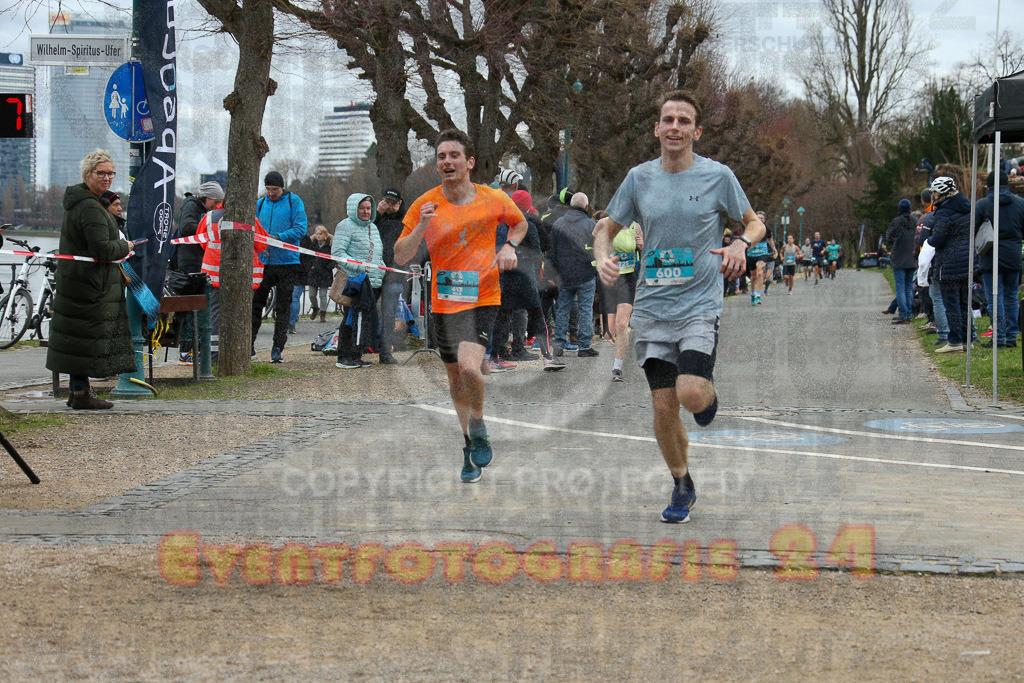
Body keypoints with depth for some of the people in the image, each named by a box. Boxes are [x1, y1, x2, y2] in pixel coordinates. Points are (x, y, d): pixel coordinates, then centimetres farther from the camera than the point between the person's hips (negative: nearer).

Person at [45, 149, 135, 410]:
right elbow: (102, 249, -24)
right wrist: (124, 247, -6)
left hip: (76, 279, 11)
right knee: (88, 337, -5)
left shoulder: (80, 201, 15)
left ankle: (78, 390, 21)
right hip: (89, 284, -11)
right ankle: (81, 393, -1)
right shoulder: (90, 208, -19)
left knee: (79, 338, 14)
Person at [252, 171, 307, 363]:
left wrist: (278, 238, -20)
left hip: (287, 262, -3)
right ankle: (249, 346, 10)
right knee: (255, 304, 1)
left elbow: (300, 229, -9)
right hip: (263, 261, 3)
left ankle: (277, 349, 5)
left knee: (283, 308, 2)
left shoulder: (294, 201, -1)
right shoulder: (260, 204, 11)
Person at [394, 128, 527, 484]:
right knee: (455, 377, 12)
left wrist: (509, 245, -3)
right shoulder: (425, 205, -4)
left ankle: (478, 426, 4)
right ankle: (470, 443, 32)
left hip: (483, 298, -3)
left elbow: (519, 223, 18)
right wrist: (421, 228, -21)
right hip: (444, 302, 3)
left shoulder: (494, 200, -4)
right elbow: (400, 257, -4)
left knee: (469, 366, -24)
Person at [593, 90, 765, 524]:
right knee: (663, 406, 2)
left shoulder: (717, 176, -2)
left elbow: (754, 223, 10)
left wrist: (741, 243, -13)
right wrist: (603, 257, -8)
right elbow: (607, 228, 14)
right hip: (652, 308, 3)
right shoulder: (639, 178, 4)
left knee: (690, 395, -20)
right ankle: (682, 486, 23)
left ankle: (708, 389, 18)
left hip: (700, 305, -3)